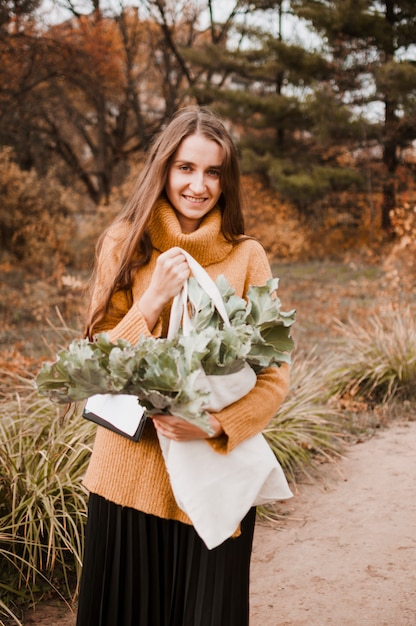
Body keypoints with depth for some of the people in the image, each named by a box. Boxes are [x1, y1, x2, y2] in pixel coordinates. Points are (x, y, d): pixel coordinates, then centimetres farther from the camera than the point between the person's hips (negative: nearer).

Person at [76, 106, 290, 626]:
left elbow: (274, 375, -3)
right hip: (130, 469, 1)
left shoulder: (246, 257, -3)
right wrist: (154, 300, -16)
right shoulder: (125, 244, 0)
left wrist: (214, 425, -20)